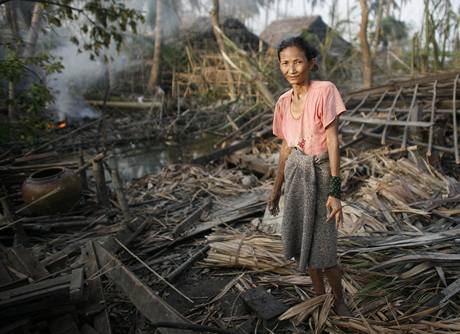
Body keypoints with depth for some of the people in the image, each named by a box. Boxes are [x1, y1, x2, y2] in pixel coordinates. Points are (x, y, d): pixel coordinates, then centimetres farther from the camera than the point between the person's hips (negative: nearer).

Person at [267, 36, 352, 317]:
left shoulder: (325, 91, -13)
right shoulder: (284, 101, 4)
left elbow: (333, 141, -17)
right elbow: (286, 148, 11)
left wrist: (335, 191, -21)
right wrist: (277, 188, 16)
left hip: (320, 173, -5)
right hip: (295, 173, 5)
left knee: (323, 248, -1)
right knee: (302, 241, 13)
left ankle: (339, 302, 28)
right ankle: (320, 296, 36)